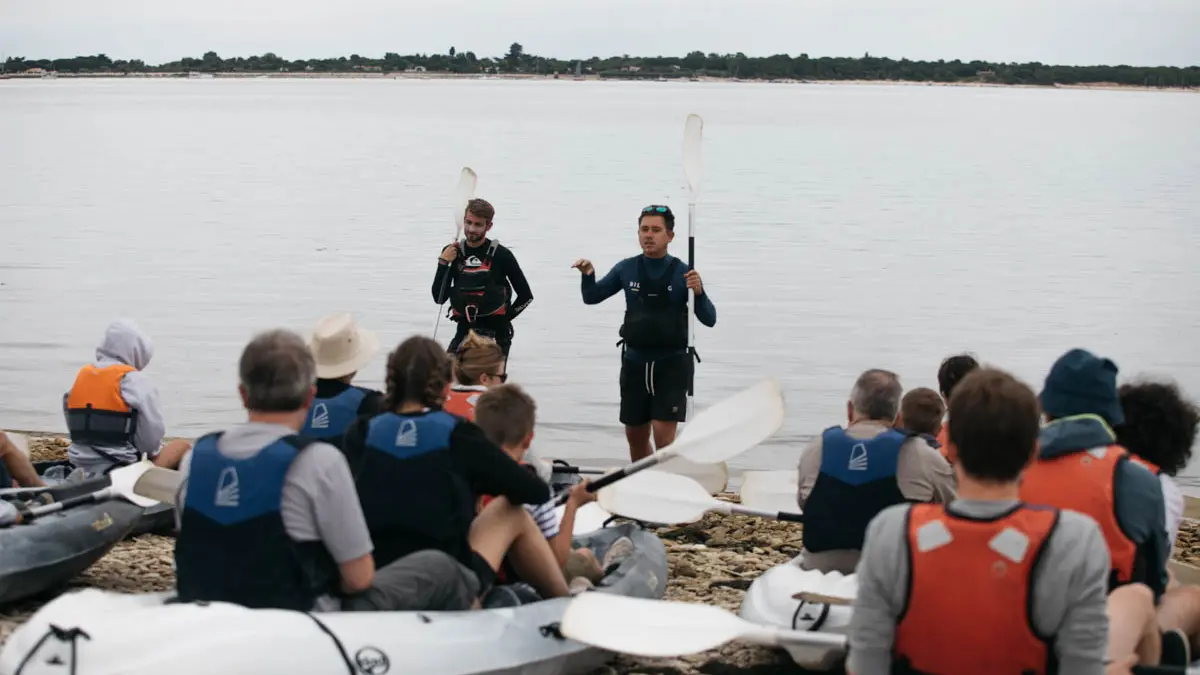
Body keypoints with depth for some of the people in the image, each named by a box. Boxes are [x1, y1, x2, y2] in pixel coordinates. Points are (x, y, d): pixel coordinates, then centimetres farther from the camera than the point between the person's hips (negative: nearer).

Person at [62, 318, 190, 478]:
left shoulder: (82, 376, 10)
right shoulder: (135, 381, -10)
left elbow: (77, 428, 11)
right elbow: (153, 433, -11)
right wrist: (151, 451, 13)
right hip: (120, 469, -7)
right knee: (182, 446, 13)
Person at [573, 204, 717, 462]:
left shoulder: (682, 273, -8)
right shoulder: (626, 269, 0)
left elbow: (709, 320, -10)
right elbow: (592, 297, 10)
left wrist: (699, 292, -29)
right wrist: (588, 275, -10)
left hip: (673, 363, -4)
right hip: (635, 361, 4)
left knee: (663, 436, -13)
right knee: (635, 437, 15)